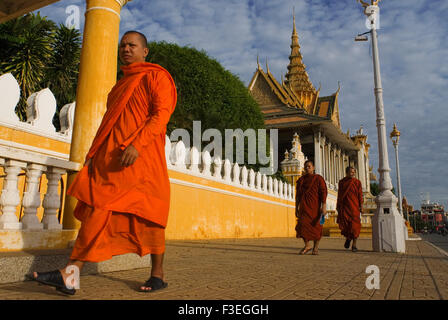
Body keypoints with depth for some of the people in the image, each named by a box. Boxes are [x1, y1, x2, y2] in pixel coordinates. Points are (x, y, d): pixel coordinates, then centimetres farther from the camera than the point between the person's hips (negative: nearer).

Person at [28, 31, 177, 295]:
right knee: (97, 211, 0)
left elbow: (161, 114, -11)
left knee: (147, 214, -6)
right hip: (111, 159, 8)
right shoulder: (121, 84, 27)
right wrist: (94, 153, 19)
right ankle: (70, 274, 0)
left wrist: (137, 144, -23)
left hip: (141, 159, -7)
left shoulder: (155, 76, 3)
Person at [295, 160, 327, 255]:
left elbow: (323, 192, -7)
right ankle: (307, 246, 6)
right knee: (302, 225, -9)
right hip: (304, 206, 3)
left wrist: (324, 206, -16)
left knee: (315, 226, 2)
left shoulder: (318, 178, 1)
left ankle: (316, 247, 16)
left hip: (314, 205, -3)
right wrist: (296, 208, 13)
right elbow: (298, 195, 15)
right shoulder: (301, 180, 12)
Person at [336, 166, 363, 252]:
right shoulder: (341, 182, 8)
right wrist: (337, 205, 9)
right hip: (344, 206, 1)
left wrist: (361, 206, -5)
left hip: (354, 206, -1)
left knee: (354, 224, -4)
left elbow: (360, 195, 2)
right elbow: (339, 195, 11)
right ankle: (348, 238, 22)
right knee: (343, 223, -7)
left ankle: (354, 244, 4)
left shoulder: (357, 182, 4)